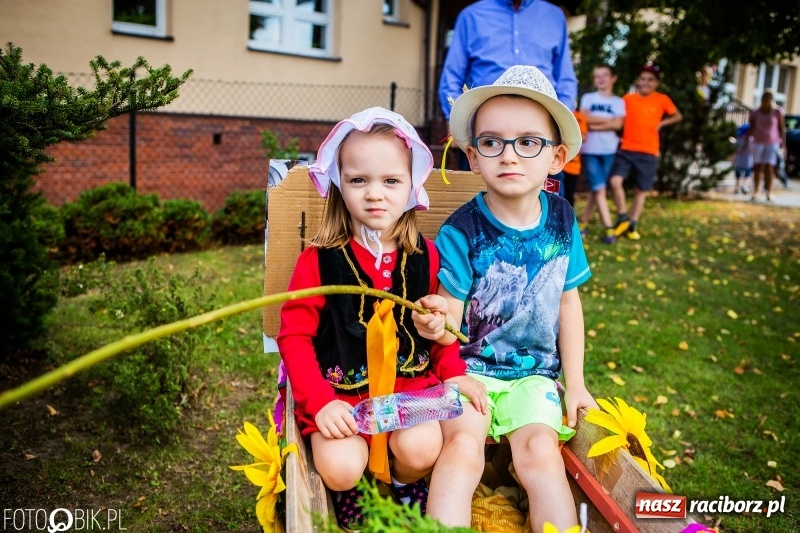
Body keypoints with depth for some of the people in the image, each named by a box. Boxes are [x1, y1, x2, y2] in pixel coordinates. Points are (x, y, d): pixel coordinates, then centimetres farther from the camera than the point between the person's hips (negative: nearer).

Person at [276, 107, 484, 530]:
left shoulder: (423, 256, 1)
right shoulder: (319, 260, -9)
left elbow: (441, 325, 12)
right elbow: (294, 336, -6)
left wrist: (453, 373, -4)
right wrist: (320, 402, -16)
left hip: (410, 381, 2)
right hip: (340, 390, -1)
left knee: (421, 449, -22)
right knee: (340, 468, -22)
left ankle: (403, 485, 15)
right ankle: (351, 492, 17)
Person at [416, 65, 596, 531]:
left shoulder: (562, 221, -1)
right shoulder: (461, 231, -13)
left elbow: (568, 304, 7)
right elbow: (450, 320, -12)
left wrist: (575, 383, 7)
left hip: (534, 372, 3)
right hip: (469, 366, -2)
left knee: (539, 450, -18)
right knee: (462, 446, -24)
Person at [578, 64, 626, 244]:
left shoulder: (618, 102, 8)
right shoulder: (588, 98, 7)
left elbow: (618, 124, -7)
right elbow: (585, 118, -7)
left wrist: (595, 124, -11)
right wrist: (608, 120, -5)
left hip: (609, 151, 2)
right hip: (589, 150, -2)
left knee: (596, 189, 6)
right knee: (599, 188, -7)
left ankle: (584, 222, 17)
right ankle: (609, 228, -7)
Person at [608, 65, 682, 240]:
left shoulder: (662, 100, 3)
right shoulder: (627, 98, 2)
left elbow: (678, 116, 16)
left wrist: (661, 123, 2)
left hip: (648, 152, 1)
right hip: (626, 149, 0)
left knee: (641, 190, 6)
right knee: (615, 181, -19)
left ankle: (632, 225, 20)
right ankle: (623, 218, 0)